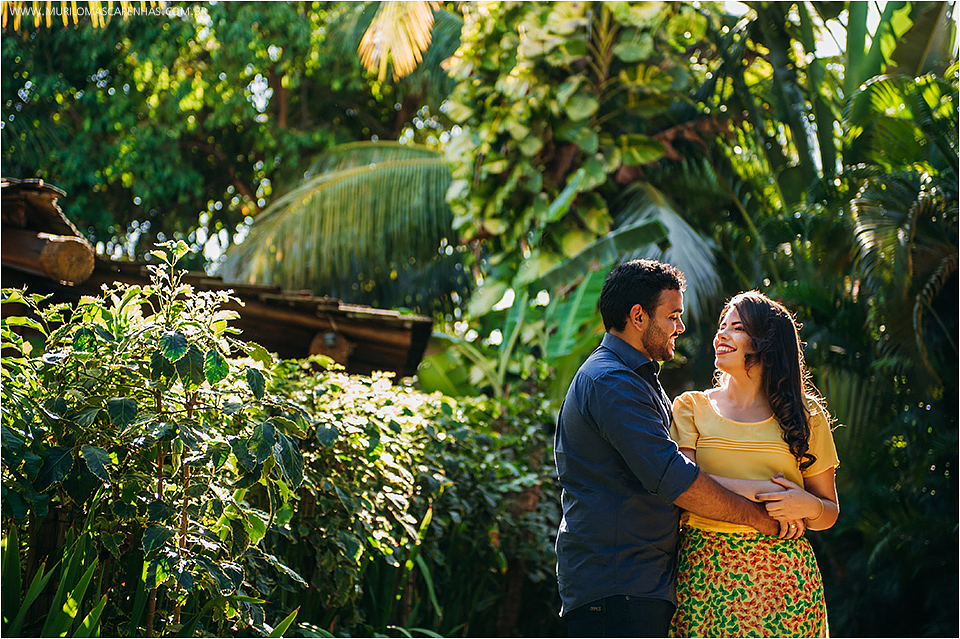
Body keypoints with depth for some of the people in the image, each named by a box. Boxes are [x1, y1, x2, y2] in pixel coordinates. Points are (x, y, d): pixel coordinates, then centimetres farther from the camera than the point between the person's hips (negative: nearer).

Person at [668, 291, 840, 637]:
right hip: (705, 575, 0)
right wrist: (765, 492, -11)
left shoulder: (805, 416, 10)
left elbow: (830, 512, 13)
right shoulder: (691, 407, 8)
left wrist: (808, 507, -10)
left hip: (784, 577, 1)